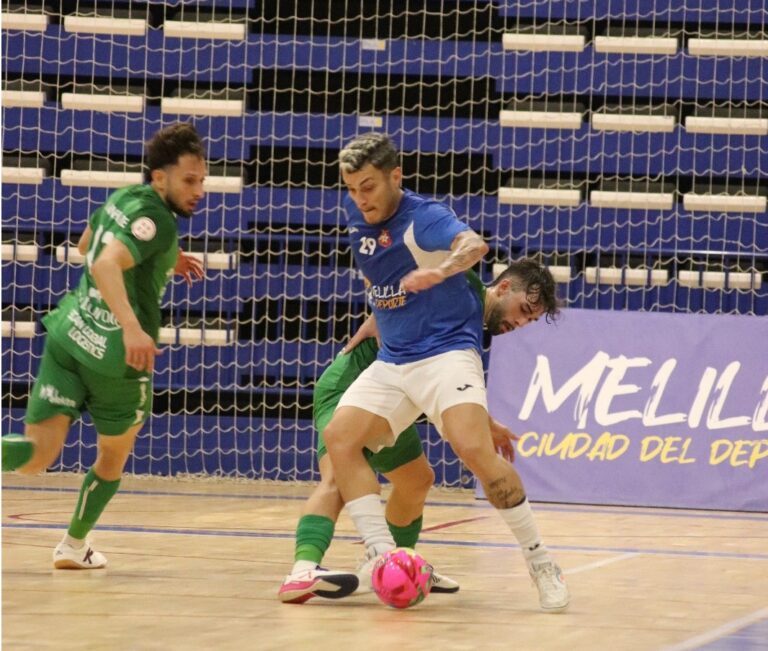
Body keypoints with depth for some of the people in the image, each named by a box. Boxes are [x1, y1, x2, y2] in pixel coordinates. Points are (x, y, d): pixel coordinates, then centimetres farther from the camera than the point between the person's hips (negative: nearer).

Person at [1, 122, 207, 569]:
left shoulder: (123, 198, 11)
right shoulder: (156, 221, -16)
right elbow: (105, 266, -31)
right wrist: (131, 327, -44)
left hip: (69, 334, 6)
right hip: (118, 355, -6)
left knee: (38, 454, -2)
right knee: (114, 457, 21)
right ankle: (75, 547, 35)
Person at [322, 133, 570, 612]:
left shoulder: (423, 218, -15)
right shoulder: (357, 212, 6)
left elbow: (474, 244, -38)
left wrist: (441, 270, -57)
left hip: (446, 351, -7)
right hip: (391, 362, 7)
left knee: (475, 450, -27)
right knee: (340, 437, -14)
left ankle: (542, 564, -16)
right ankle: (382, 556, -17)